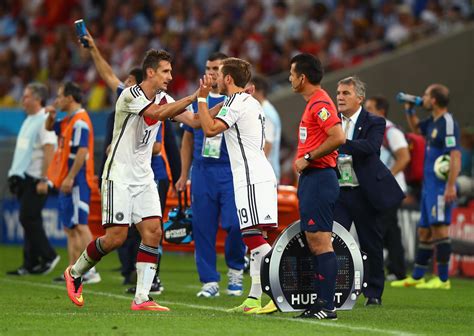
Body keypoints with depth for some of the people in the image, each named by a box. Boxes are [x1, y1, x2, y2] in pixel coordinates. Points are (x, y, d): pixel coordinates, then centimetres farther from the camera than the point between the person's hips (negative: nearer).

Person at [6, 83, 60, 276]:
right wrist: (15, 174, 18)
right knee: (29, 221, 8)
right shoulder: (28, 121, 18)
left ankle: (48, 256, -1)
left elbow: (49, 151, -18)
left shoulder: (44, 121, -12)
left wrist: (43, 180, -22)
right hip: (23, 178, 9)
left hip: (35, 179, -9)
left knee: (29, 219, -11)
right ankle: (30, 264, 9)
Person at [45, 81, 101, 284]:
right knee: (69, 228, 11)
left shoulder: (80, 121, -15)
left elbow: (82, 152, -23)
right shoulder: (68, 121, 15)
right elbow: (49, 127, 33)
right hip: (67, 182, 10)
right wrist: (51, 115, 11)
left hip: (77, 182, -10)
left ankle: (91, 272, -13)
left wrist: (70, 178, -25)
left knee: (79, 225, -12)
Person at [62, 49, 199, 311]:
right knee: (116, 237, -10)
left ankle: (141, 298, -6)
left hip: (143, 177, 7)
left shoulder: (162, 99, 9)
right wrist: (193, 97, -32)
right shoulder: (130, 95, -15)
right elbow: (158, 113, -31)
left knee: (153, 232, -7)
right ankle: (75, 272, 14)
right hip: (119, 175, -7)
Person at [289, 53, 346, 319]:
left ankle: (327, 306, -12)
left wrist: (308, 158, -18)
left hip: (319, 178, -11)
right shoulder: (314, 103, 18)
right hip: (311, 178, 11)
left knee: (321, 242, -11)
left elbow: (338, 138, -25)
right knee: (314, 242, 11)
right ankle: (321, 302, 14)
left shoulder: (320, 103, -13)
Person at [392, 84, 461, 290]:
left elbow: (455, 156, -20)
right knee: (424, 231, 14)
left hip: (441, 186, -10)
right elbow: (416, 129, 38)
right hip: (429, 185, 10)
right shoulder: (433, 122, 14)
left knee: (439, 228, -12)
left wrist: (450, 186, -26)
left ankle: (443, 279, -13)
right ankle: (417, 277, 22)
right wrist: (409, 110, 21)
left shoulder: (448, 123, -14)